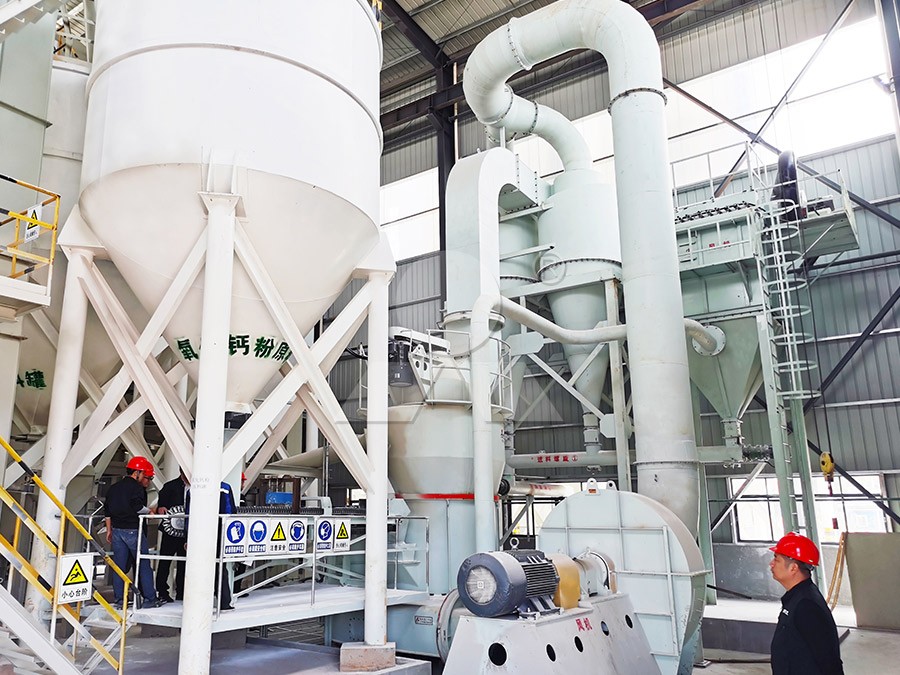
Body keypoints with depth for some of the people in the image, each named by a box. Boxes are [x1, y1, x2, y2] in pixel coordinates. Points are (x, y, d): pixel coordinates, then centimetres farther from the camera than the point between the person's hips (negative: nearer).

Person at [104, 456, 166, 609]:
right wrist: (149, 510, -1)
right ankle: (149, 598, 2)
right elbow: (137, 507, -20)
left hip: (117, 529, 7)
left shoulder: (114, 488, 15)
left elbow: (107, 510, 17)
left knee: (119, 565, 9)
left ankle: (119, 599, 12)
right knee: (144, 564, 0)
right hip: (133, 530, -7)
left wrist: (109, 530, 22)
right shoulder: (137, 487, -10)